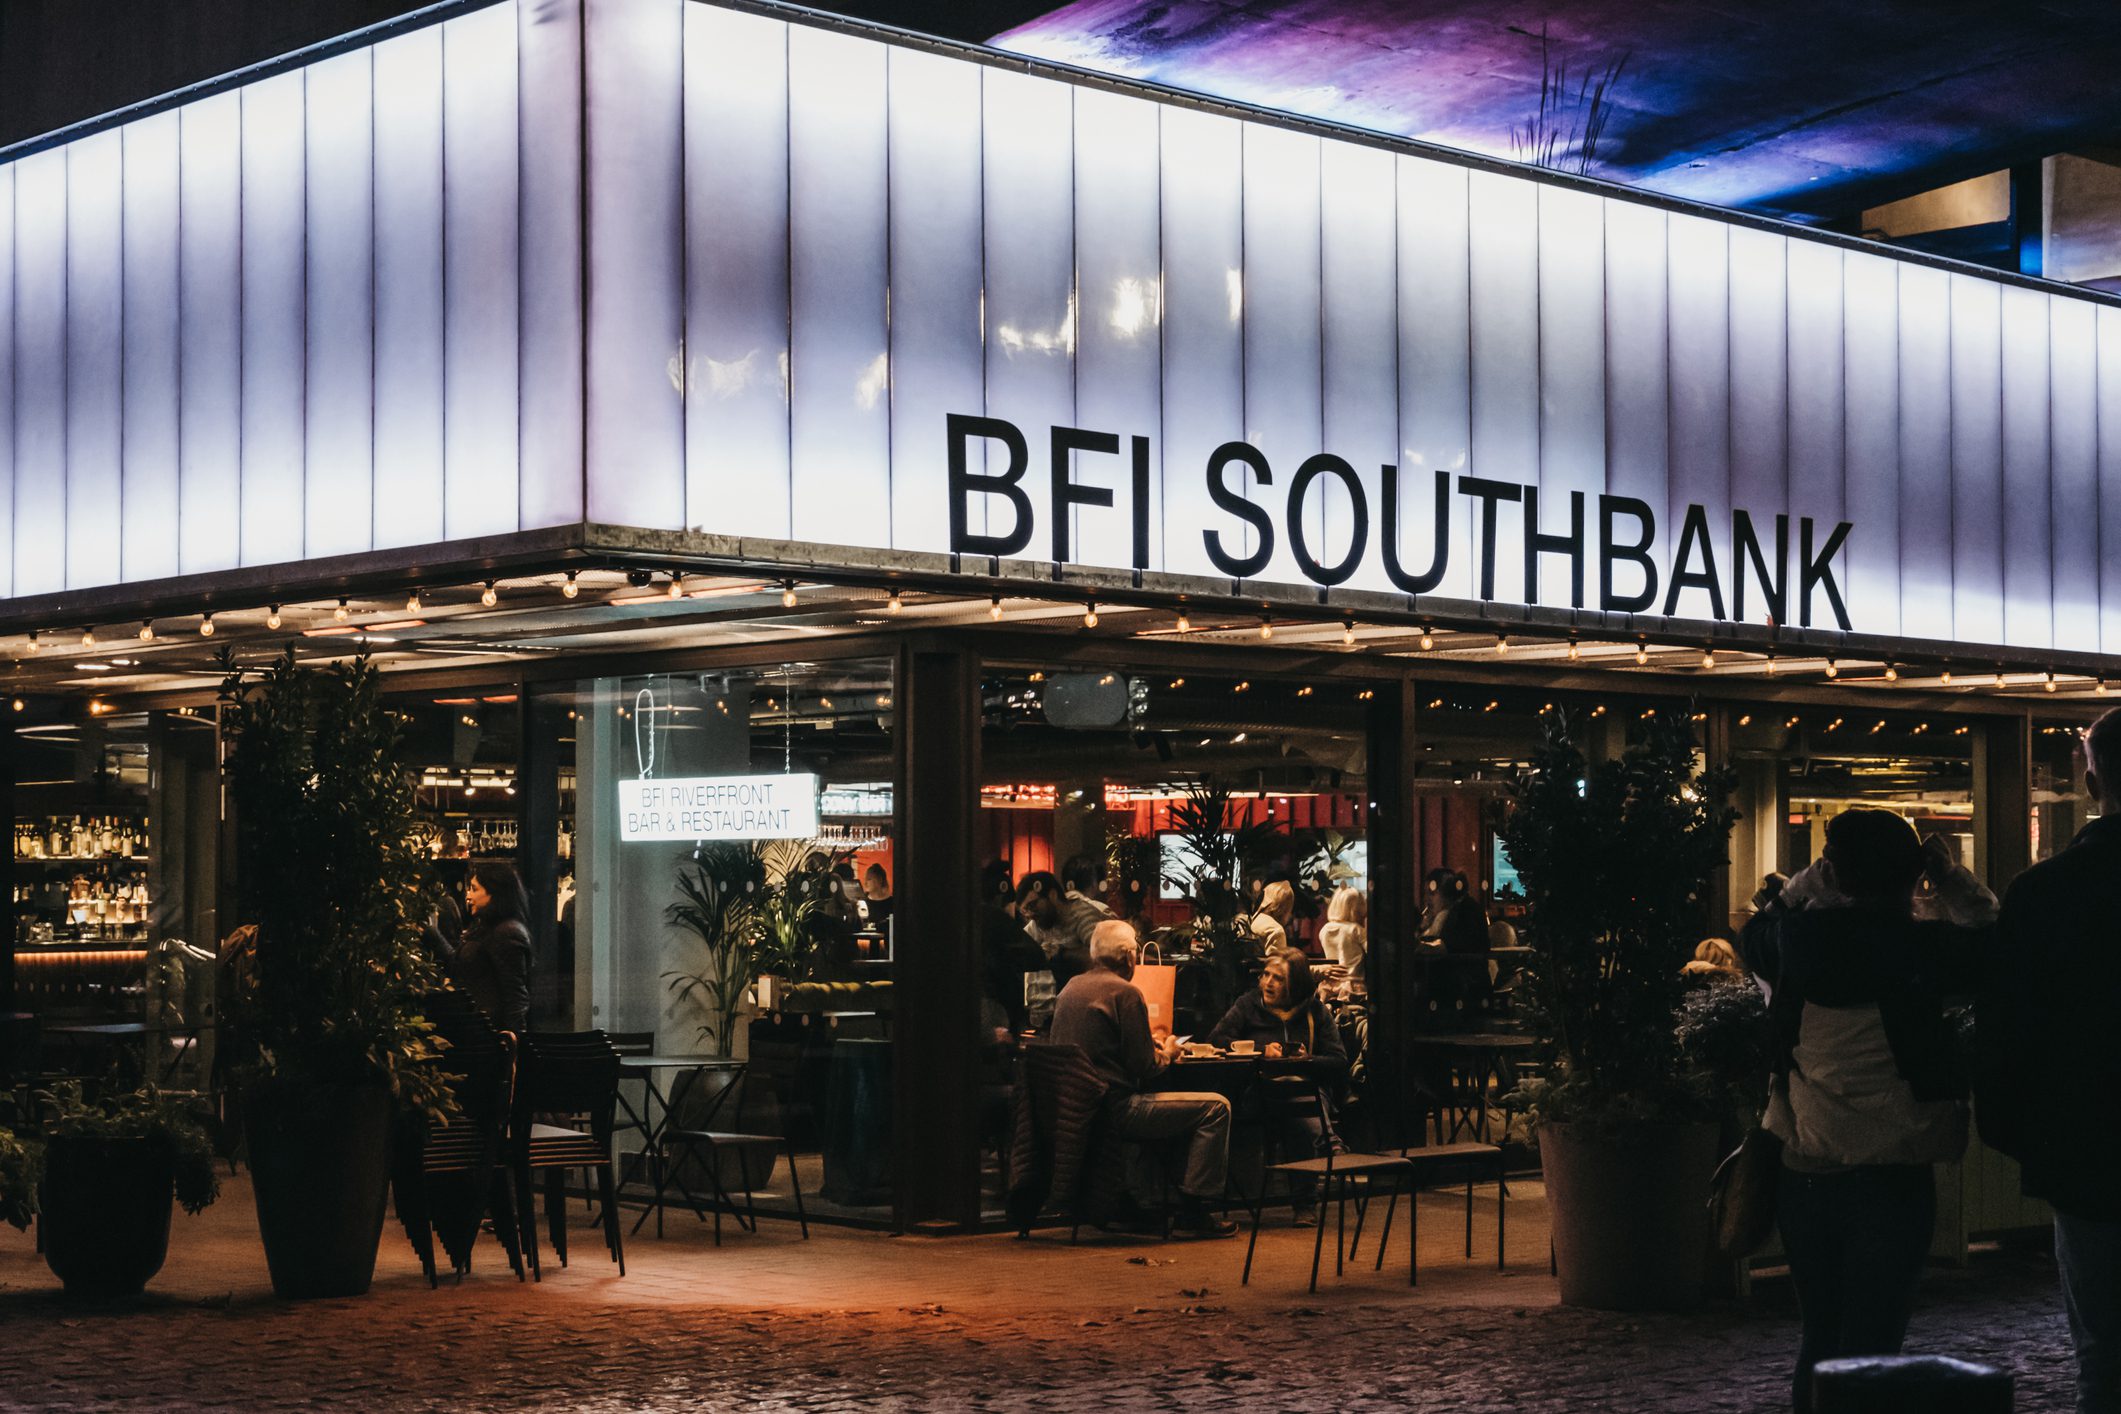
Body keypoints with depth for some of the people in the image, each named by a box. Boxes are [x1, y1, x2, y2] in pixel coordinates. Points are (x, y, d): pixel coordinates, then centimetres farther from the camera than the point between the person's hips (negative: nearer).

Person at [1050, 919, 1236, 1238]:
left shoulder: (1070, 988, 13)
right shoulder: (1124, 992, -12)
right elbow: (1145, 1069, -13)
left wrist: (1151, 1047, 23)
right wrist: (1167, 1054, 9)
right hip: (1115, 1110, -9)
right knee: (1215, 1108, -3)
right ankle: (1193, 1210, -5)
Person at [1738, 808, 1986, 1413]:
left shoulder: (1796, 940, -2)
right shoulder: (1922, 948, -11)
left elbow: (1753, 935, 21)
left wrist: (1812, 879, 22)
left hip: (1805, 1175, 3)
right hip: (1893, 1175, -3)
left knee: (1820, 1336, 16)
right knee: (1871, 1347, 0)